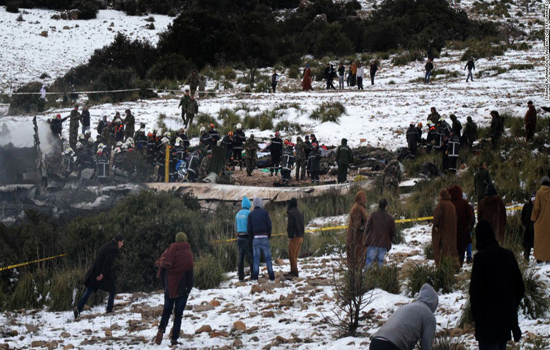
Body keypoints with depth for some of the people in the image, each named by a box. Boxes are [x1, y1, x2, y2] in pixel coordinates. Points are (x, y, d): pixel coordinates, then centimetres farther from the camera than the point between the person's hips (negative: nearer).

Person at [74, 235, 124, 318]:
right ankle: (109, 310, 12)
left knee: (89, 290, 8)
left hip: (94, 271, 7)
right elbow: (108, 261, -20)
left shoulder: (106, 245, 17)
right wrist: (102, 274, -23)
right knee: (112, 290, 12)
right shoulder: (115, 249, -10)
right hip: (105, 272, -7)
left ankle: (78, 308, -4)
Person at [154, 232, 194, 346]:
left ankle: (161, 329, -10)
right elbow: (190, 273, -8)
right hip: (181, 289, -3)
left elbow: (161, 270, 4)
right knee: (178, 313, 4)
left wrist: (165, 285, 12)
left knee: (167, 310, 15)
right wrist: (189, 288, 2)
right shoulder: (187, 253, -7)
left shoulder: (169, 251, 3)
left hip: (169, 288, 3)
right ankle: (174, 339, -1)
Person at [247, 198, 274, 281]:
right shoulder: (264, 213, 1)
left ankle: (255, 277, -2)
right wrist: (269, 236, 9)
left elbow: (249, 229, 1)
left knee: (256, 258, 4)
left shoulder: (251, 214, 5)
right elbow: (269, 225, -4)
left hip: (255, 238, 1)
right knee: (268, 258, 2)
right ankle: (271, 277, 0)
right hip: (264, 237, -1)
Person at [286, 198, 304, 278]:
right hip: (300, 237, 8)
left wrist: (290, 236, -13)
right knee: (295, 255, 14)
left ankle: (294, 272, -9)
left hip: (294, 237, -8)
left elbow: (290, 225, -16)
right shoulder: (300, 213, 14)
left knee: (292, 255, -5)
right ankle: (293, 271, 17)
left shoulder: (290, 213, -11)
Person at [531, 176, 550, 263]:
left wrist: (534, 218, 1)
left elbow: (537, 207, -7)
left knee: (540, 239, 3)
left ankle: (540, 258, 0)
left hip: (541, 220, -2)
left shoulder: (540, 193, -6)